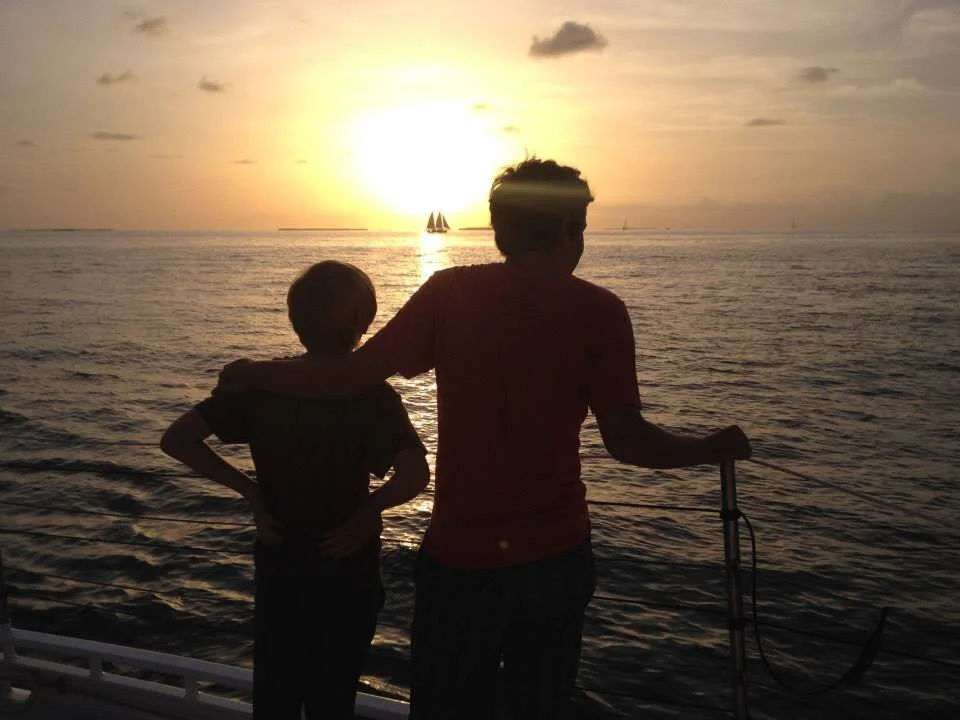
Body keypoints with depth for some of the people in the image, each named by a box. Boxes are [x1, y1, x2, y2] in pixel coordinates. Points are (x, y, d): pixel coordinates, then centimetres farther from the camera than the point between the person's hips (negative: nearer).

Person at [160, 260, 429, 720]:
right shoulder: (372, 395, -16)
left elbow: (176, 440, -9)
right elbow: (415, 475, -31)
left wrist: (249, 490, -6)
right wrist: (369, 507, -13)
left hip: (279, 560, 3)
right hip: (345, 564, -3)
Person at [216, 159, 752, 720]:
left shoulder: (451, 291, -5)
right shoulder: (601, 311, -7)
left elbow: (350, 375, -9)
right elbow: (628, 440, -10)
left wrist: (252, 375, 6)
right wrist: (715, 448, 7)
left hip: (461, 553, 0)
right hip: (557, 554, 1)